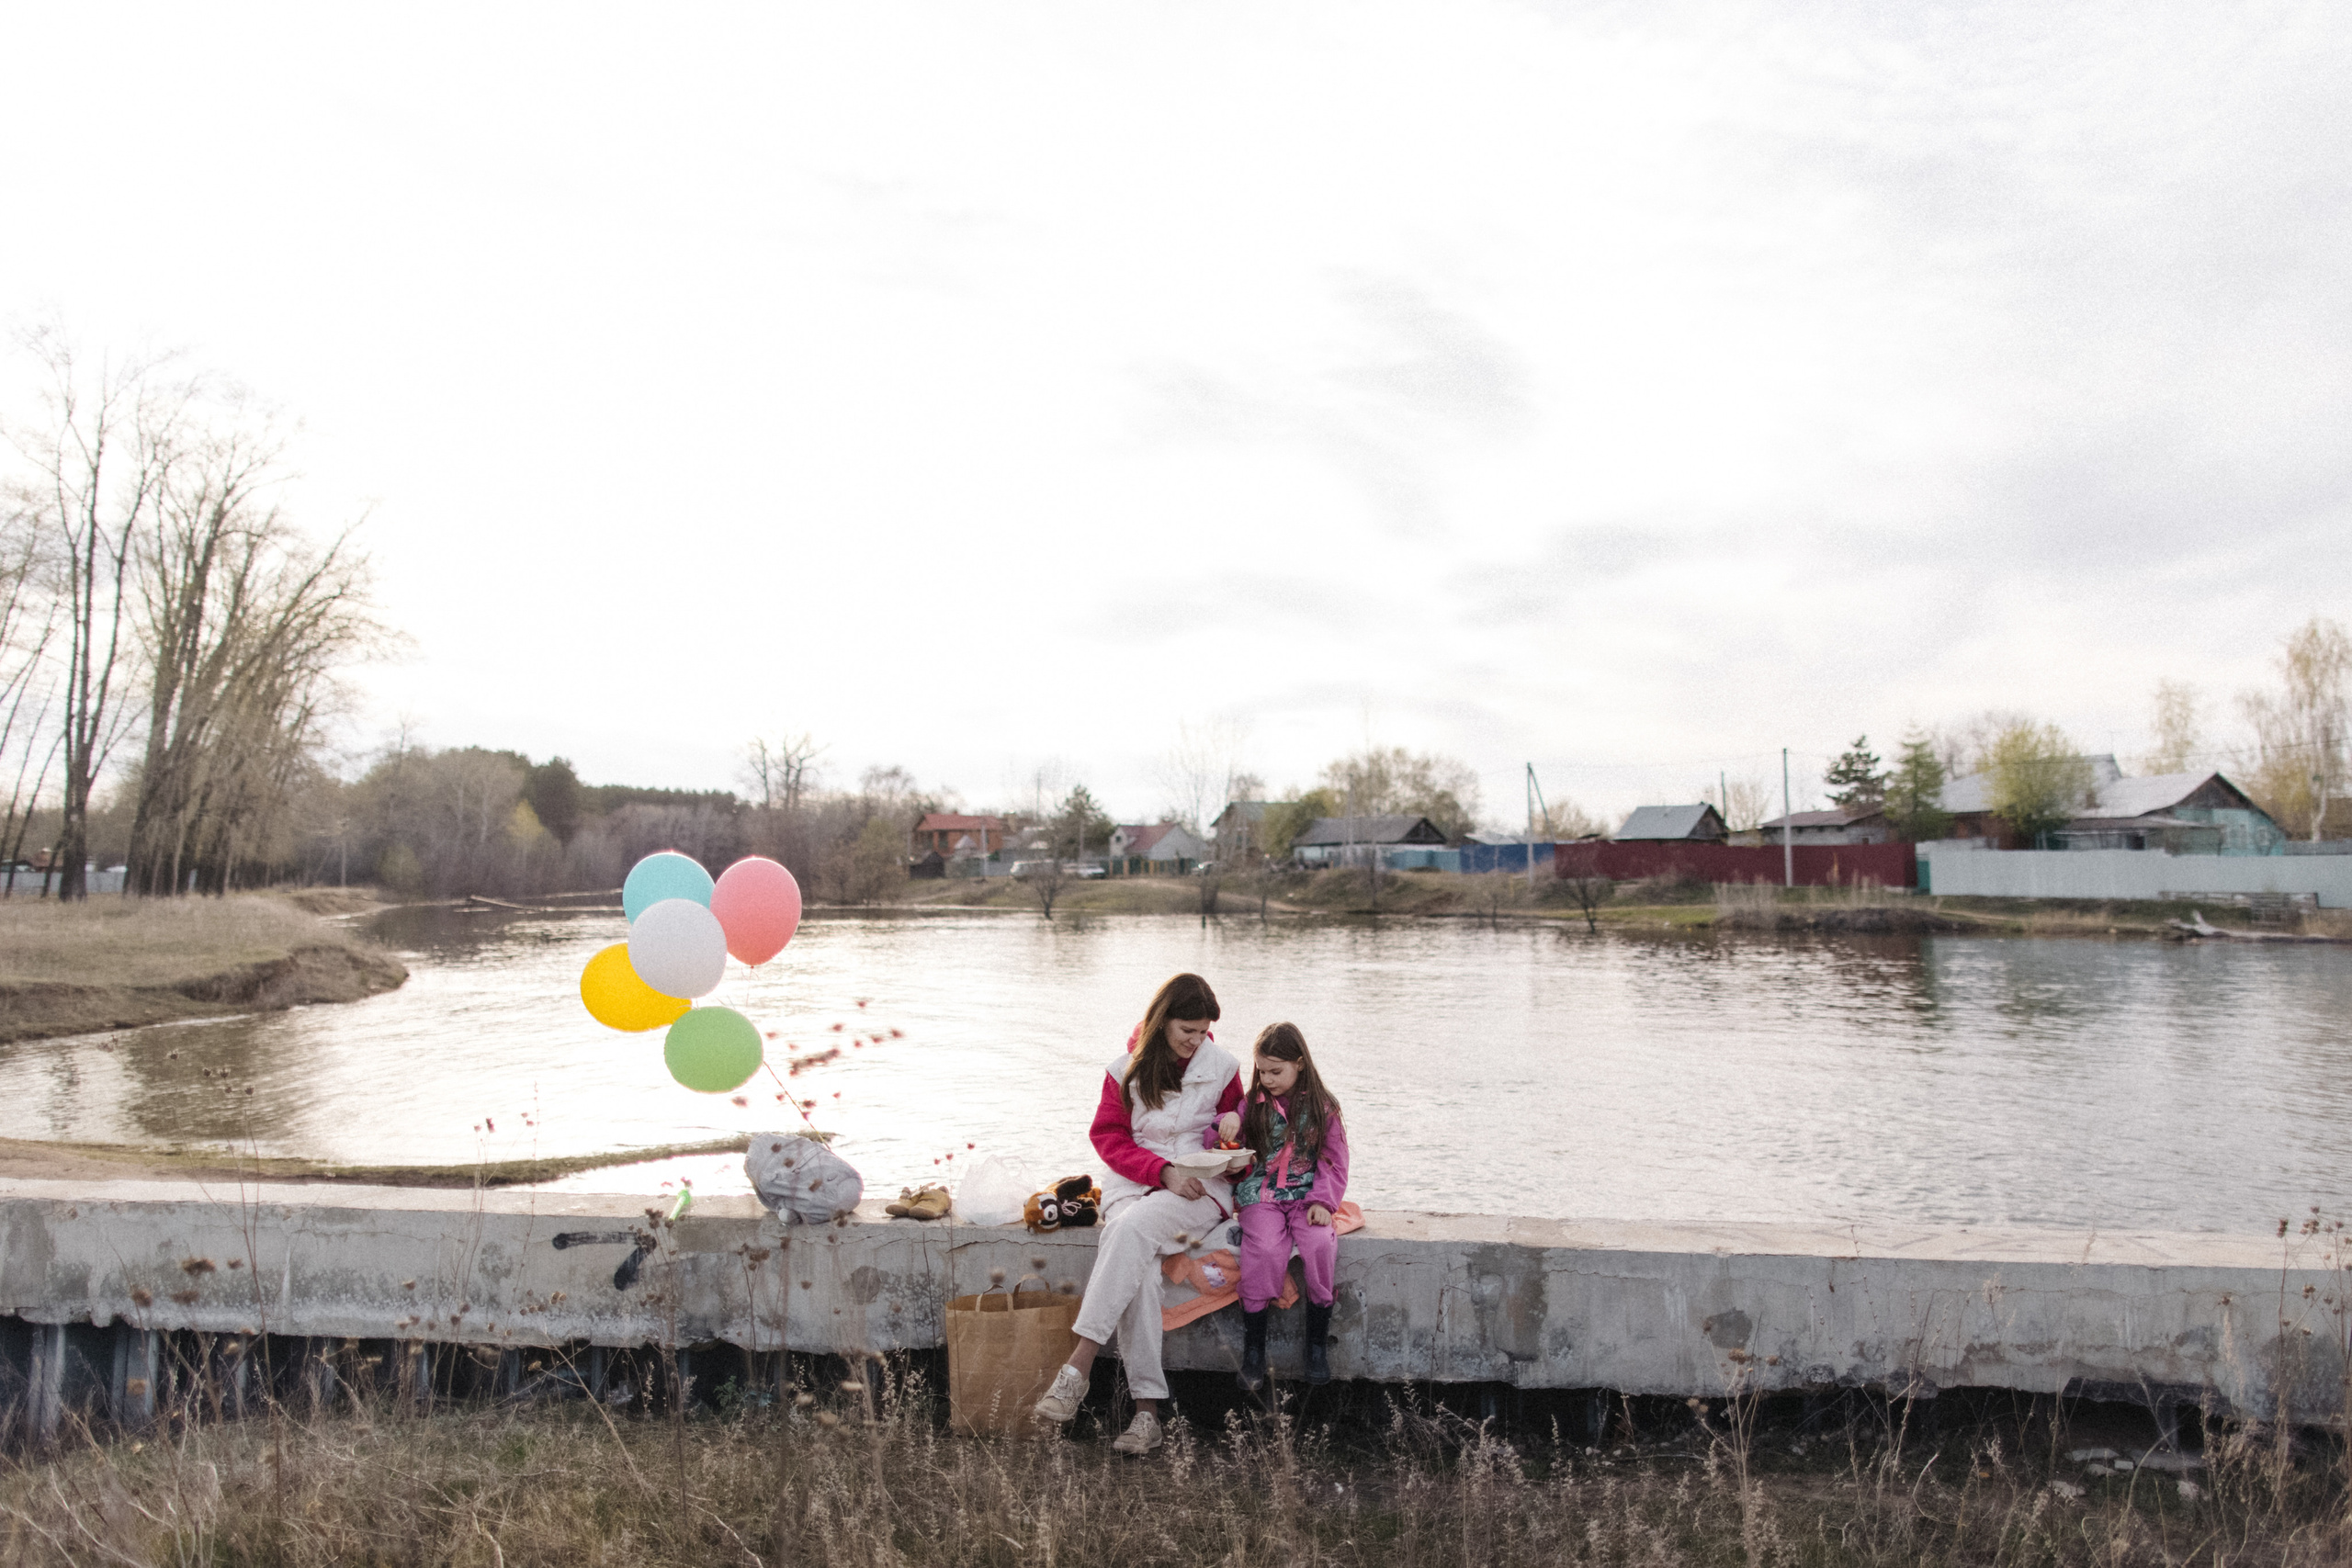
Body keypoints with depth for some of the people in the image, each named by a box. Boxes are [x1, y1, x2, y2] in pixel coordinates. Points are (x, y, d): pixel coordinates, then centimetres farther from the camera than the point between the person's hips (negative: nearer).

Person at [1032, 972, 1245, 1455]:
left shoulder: (1222, 1066, 5)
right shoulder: (1127, 1070, 4)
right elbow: (1108, 1137, 2)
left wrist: (1236, 1154, -6)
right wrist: (1163, 1171, -13)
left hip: (1202, 1188, -1)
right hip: (1134, 1183, 1)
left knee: (1133, 1227, -33)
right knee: (1137, 1264, -31)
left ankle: (1079, 1365, -35)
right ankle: (1147, 1409, -31)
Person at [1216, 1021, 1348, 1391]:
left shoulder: (1321, 1108, 6)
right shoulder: (1253, 1106, 7)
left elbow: (1334, 1161, 5)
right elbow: (1217, 1143, 7)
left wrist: (1323, 1200, -10)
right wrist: (1227, 1121, -16)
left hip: (1307, 1196, 0)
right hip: (1260, 1194, 0)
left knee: (1320, 1244, -28)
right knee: (1265, 1249, -29)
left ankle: (1317, 1344, -12)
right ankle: (1253, 1349, -16)